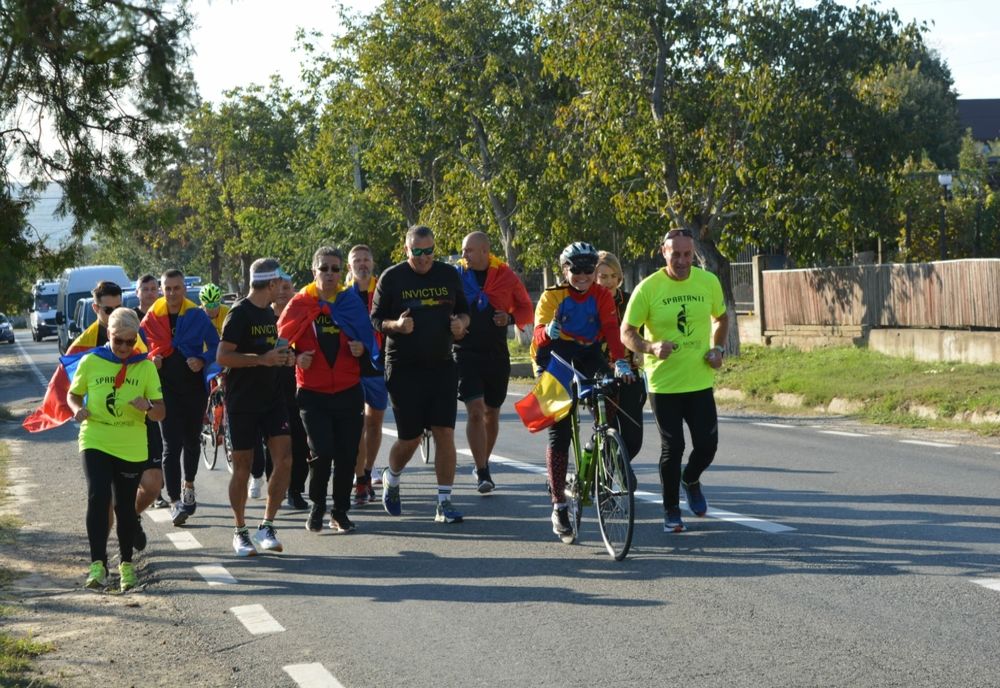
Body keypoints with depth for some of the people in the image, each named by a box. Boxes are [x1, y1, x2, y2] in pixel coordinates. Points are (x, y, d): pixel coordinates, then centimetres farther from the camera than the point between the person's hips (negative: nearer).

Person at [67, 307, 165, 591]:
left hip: (132, 447, 1)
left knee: (125, 505, 10)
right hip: (96, 442, -1)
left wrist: (148, 407, -24)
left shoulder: (145, 367, -1)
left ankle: (126, 564, 27)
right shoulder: (91, 362, -2)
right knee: (98, 497, -18)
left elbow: (161, 413, -1)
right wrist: (78, 409, -12)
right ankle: (98, 563, -16)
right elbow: (73, 394, 11)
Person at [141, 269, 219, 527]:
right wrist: (151, 359, -10)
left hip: (194, 387, 1)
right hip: (167, 388, -1)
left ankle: (188, 486, 39)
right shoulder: (151, 318, 1)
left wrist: (203, 360, -16)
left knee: (192, 441, 16)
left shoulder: (198, 316, -1)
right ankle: (175, 503, -7)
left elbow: (216, 346, 2)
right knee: (171, 446, -7)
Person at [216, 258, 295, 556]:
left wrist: (283, 357, 7)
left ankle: (267, 527, 5)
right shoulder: (240, 313, -11)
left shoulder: (269, 313, 14)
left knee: (284, 460, -5)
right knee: (242, 467, 1)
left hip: (272, 397, 7)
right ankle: (240, 532, 14)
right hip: (242, 401, -7)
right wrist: (262, 359, -24)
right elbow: (223, 356, -17)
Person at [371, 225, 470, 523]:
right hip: (404, 369, -2)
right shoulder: (391, 278, -2)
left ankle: (444, 503, 1)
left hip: (442, 366, 2)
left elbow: (464, 311, 17)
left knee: (445, 433, -5)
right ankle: (391, 478, 35)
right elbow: (375, 320, 0)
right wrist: (396, 325, -21)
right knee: (409, 439, 3)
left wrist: (461, 323, -6)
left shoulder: (449, 275, 7)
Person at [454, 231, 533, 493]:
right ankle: (482, 472, -12)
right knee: (475, 411, -14)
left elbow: (526, 309, 8)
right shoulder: (455, 275, 0)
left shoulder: (506, 276, 1)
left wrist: (511, 318, -12)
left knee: (491, 413, 12)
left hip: (497, 355, 2)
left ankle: (483, 464, 31)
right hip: (465, 353, -2)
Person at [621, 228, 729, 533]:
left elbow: (722, 318, 18)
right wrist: (651, 347, -26)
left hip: (699, 381, 3)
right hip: (663, 383, -3)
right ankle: (671, 511, 20)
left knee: (707, 445, 1)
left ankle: (691, 481, 35)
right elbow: (627, 333, -7)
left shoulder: (708, 282, 0)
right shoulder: (648, 288, -10)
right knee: (672, 448, 1)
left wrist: (718, 349, 1)